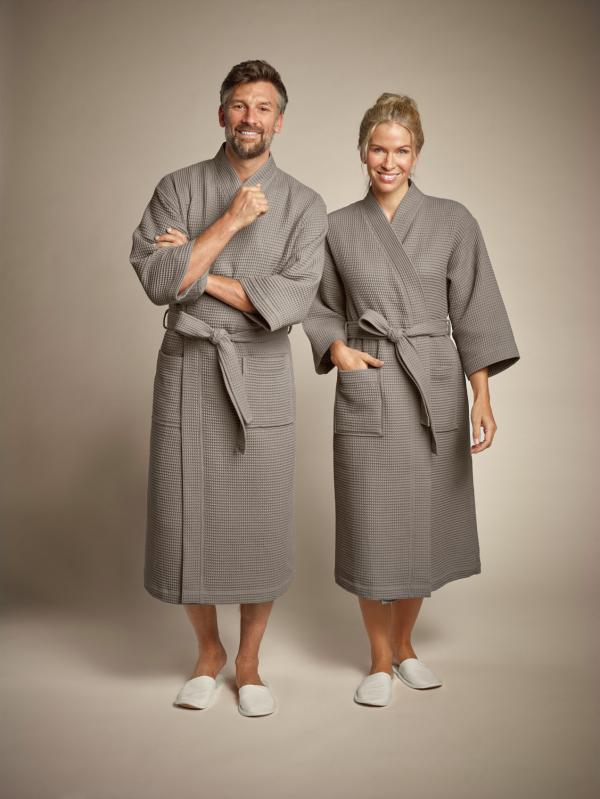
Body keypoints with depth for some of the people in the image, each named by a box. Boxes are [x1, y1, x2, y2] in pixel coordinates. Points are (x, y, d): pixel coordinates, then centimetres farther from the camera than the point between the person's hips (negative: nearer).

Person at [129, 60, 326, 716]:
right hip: (186, 371, 1)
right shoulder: (177, 188, 6)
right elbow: (158, 280, -10)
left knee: (260, 526, 4)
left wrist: (200, 272, -10)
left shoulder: (303, 207, 3)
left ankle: (249, 662, 27)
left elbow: (288, 304, -11)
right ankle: (207, 651, 32)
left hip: (260, 375, 0)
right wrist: (229, 222, -12)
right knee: (185, 521, 6)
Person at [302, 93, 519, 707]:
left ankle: (405, 646, 33)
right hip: (366, 391, 0)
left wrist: (482, 399, -5)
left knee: (424, 523, 10)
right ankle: (380, 660, 24)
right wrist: (337, 349, -4)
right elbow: (321, 307, 15)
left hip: (435, 388, 0)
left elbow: (473, 314, 0)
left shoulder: (453, 222, 2)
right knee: (372, 527, 4)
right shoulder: (338, 228, 5)